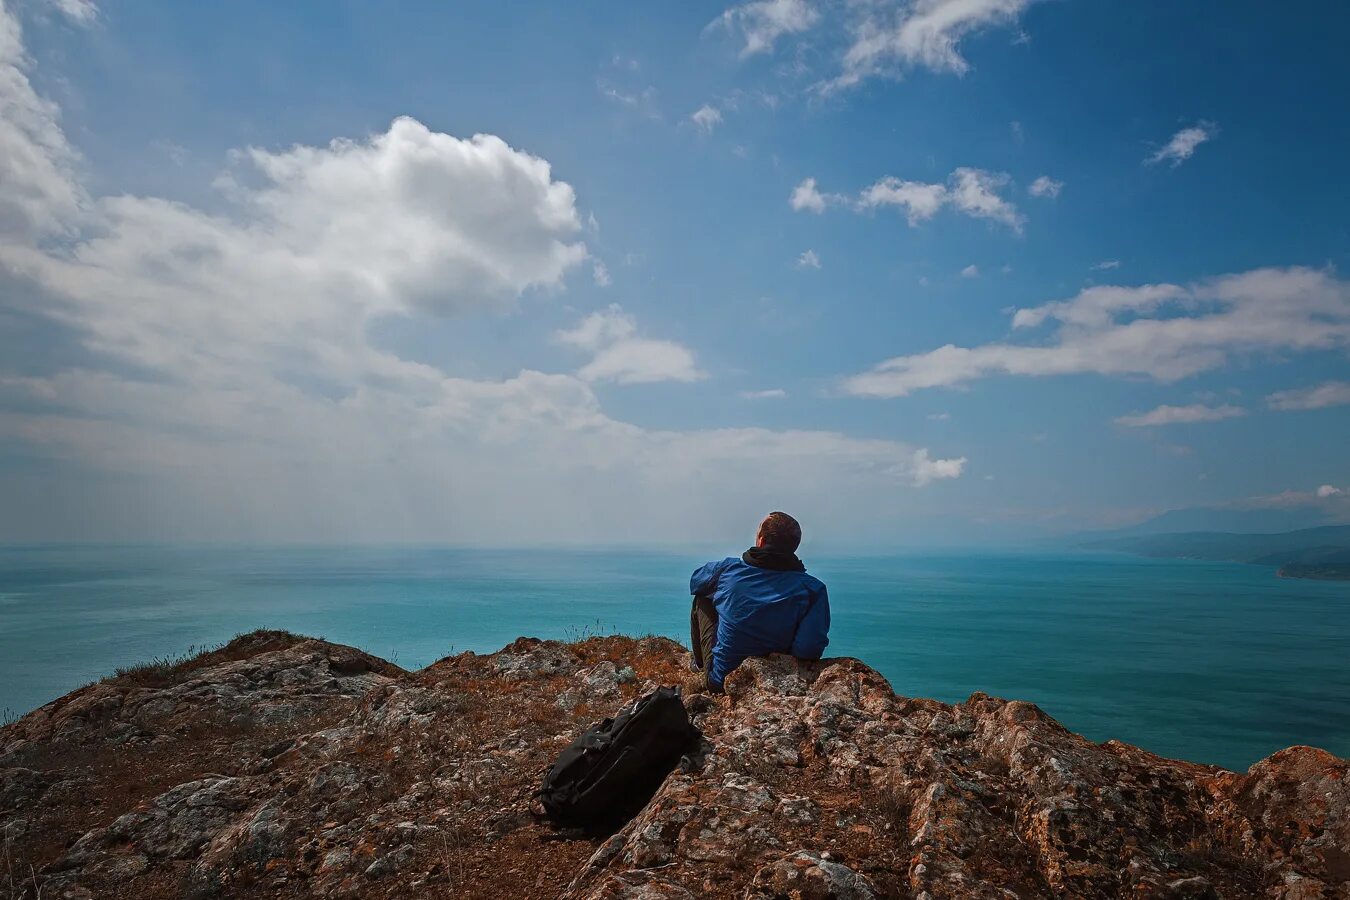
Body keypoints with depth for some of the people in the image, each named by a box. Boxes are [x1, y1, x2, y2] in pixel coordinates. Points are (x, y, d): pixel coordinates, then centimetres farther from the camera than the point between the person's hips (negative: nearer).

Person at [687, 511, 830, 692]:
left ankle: (700, 665, 36)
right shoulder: (813, 589, -16)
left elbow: (695, 582, 10)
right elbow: (810, 650, -23)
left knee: (702, 600, 17)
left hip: (720, 680, -1)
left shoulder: (728, 567, -13)